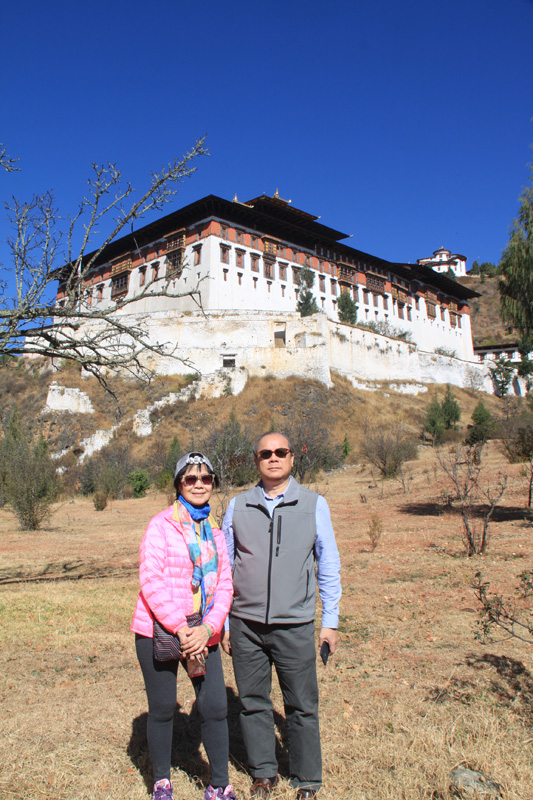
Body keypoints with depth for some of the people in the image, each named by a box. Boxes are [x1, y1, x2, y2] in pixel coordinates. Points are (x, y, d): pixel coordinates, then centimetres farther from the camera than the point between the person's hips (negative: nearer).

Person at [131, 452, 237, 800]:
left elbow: (224, 585, 5)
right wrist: (179, 628, -18)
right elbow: (151, 581, -14)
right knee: (162, 710, 9)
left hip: (203, 634, 4)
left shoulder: (214, 531, 8)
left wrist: (208, 629, -10)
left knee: (216, 708, 2)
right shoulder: (161, 525, -8)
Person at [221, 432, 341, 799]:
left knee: (302, 707, 7)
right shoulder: (238, 506, 3)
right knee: (253, 703, 13)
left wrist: (330, 621, 3)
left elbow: (329, 566, 5)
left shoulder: (314, 504, 0)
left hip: (295, 625, -1)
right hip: (245, 624, 2)